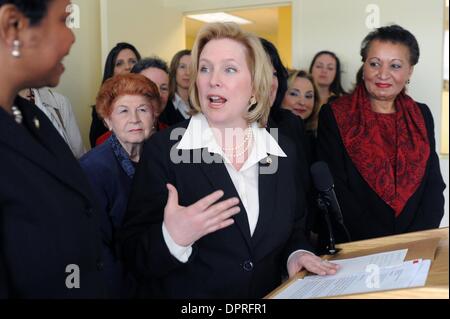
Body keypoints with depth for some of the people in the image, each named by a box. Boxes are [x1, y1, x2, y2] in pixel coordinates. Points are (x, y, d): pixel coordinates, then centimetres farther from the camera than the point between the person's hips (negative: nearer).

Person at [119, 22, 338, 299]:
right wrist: (172, 238, -26)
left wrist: (297, 254, -5)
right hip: (189, 296, -1)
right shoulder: (164, 149, -8)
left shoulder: (284, 152, 3)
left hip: (270, 294, 2)